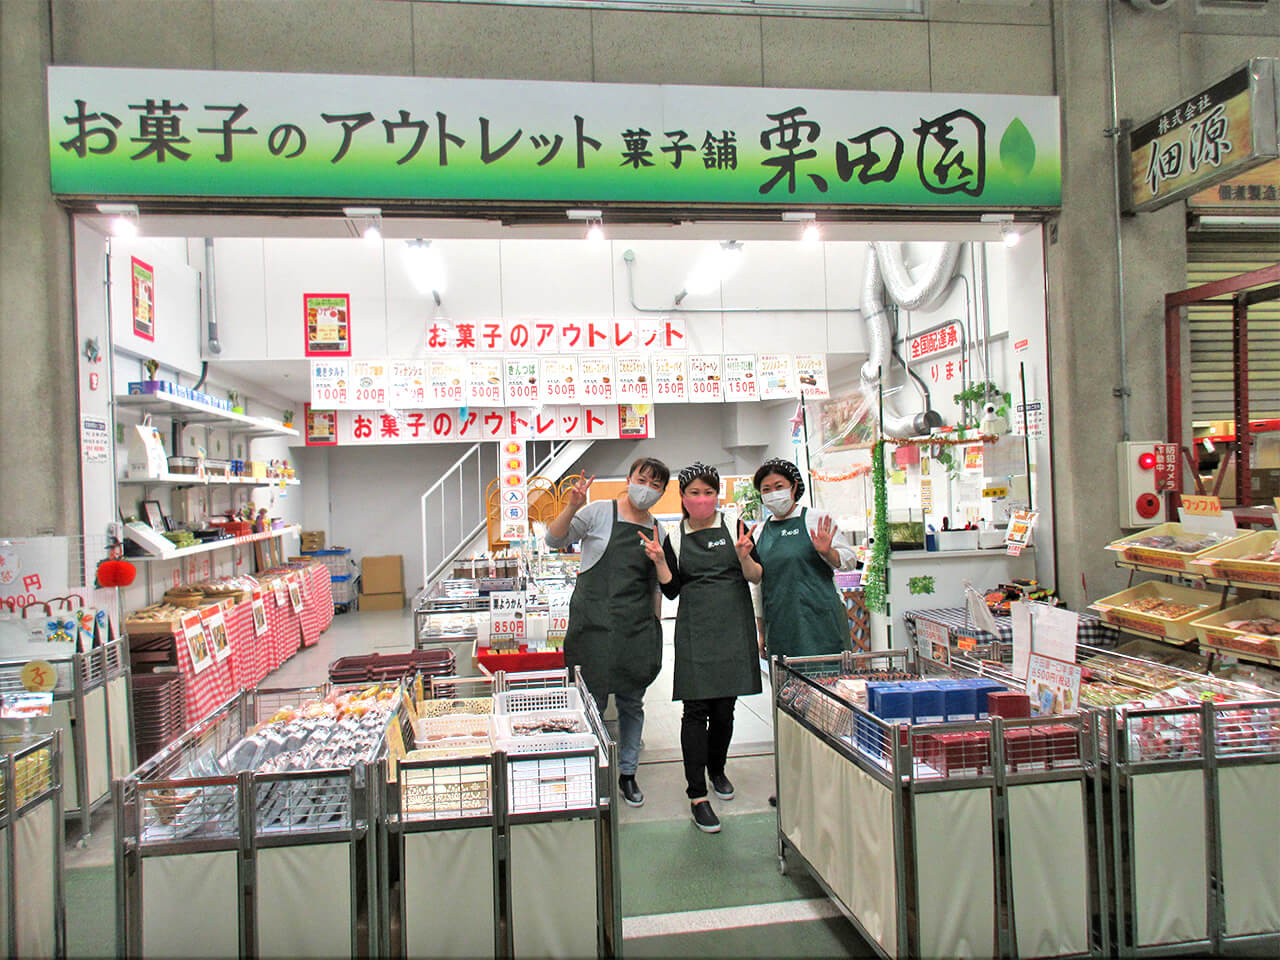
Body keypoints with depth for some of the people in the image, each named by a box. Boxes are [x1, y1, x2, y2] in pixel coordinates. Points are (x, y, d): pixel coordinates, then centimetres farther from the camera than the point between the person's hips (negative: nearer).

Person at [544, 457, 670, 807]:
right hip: (594, 624, -4)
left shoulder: (657, 530, 10)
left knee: (632, 703, 12)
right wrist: (572, 508, -21)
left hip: (637, 631, 4)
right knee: (592, 702, 2)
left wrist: (655, 629, 14)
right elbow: (554, 540, -5)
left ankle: (628, 772, 27)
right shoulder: (599, 513, -3)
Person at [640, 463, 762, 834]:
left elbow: (756, 576, 2)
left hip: (733, 626, 1)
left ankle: (717, 769, 35)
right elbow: (671, 590, 4)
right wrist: (659, 561, -11)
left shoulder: (734, 527, 3)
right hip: (695, 629, -1)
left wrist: (744, 556, -17)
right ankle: (697, 795, -2)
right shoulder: (675, 539, 5)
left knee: (724, 707, 10)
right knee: (696, 709, -6)